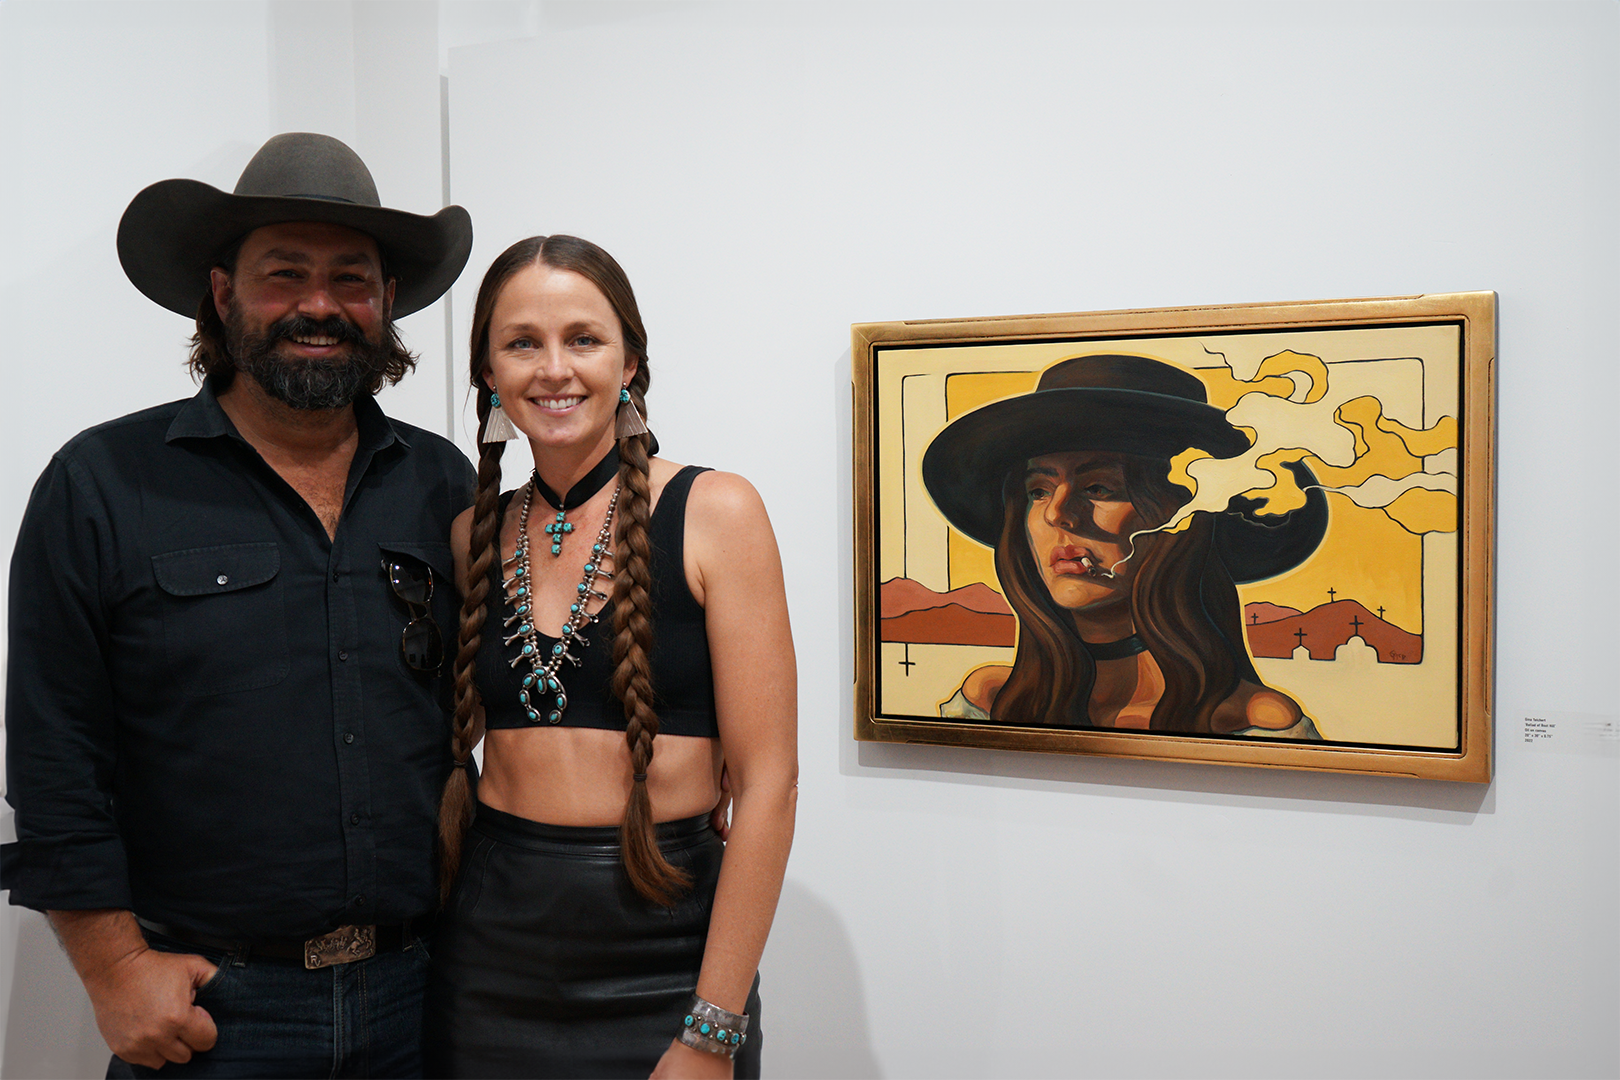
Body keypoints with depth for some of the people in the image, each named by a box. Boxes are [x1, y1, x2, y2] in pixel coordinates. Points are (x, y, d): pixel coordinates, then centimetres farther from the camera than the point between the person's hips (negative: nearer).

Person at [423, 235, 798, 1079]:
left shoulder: (712, 513, -9)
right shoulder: (474, 535, 4)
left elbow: (768, 781, -12)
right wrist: (448, 786, -3)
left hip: (665, 954, -3)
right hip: (492, 946, 4)